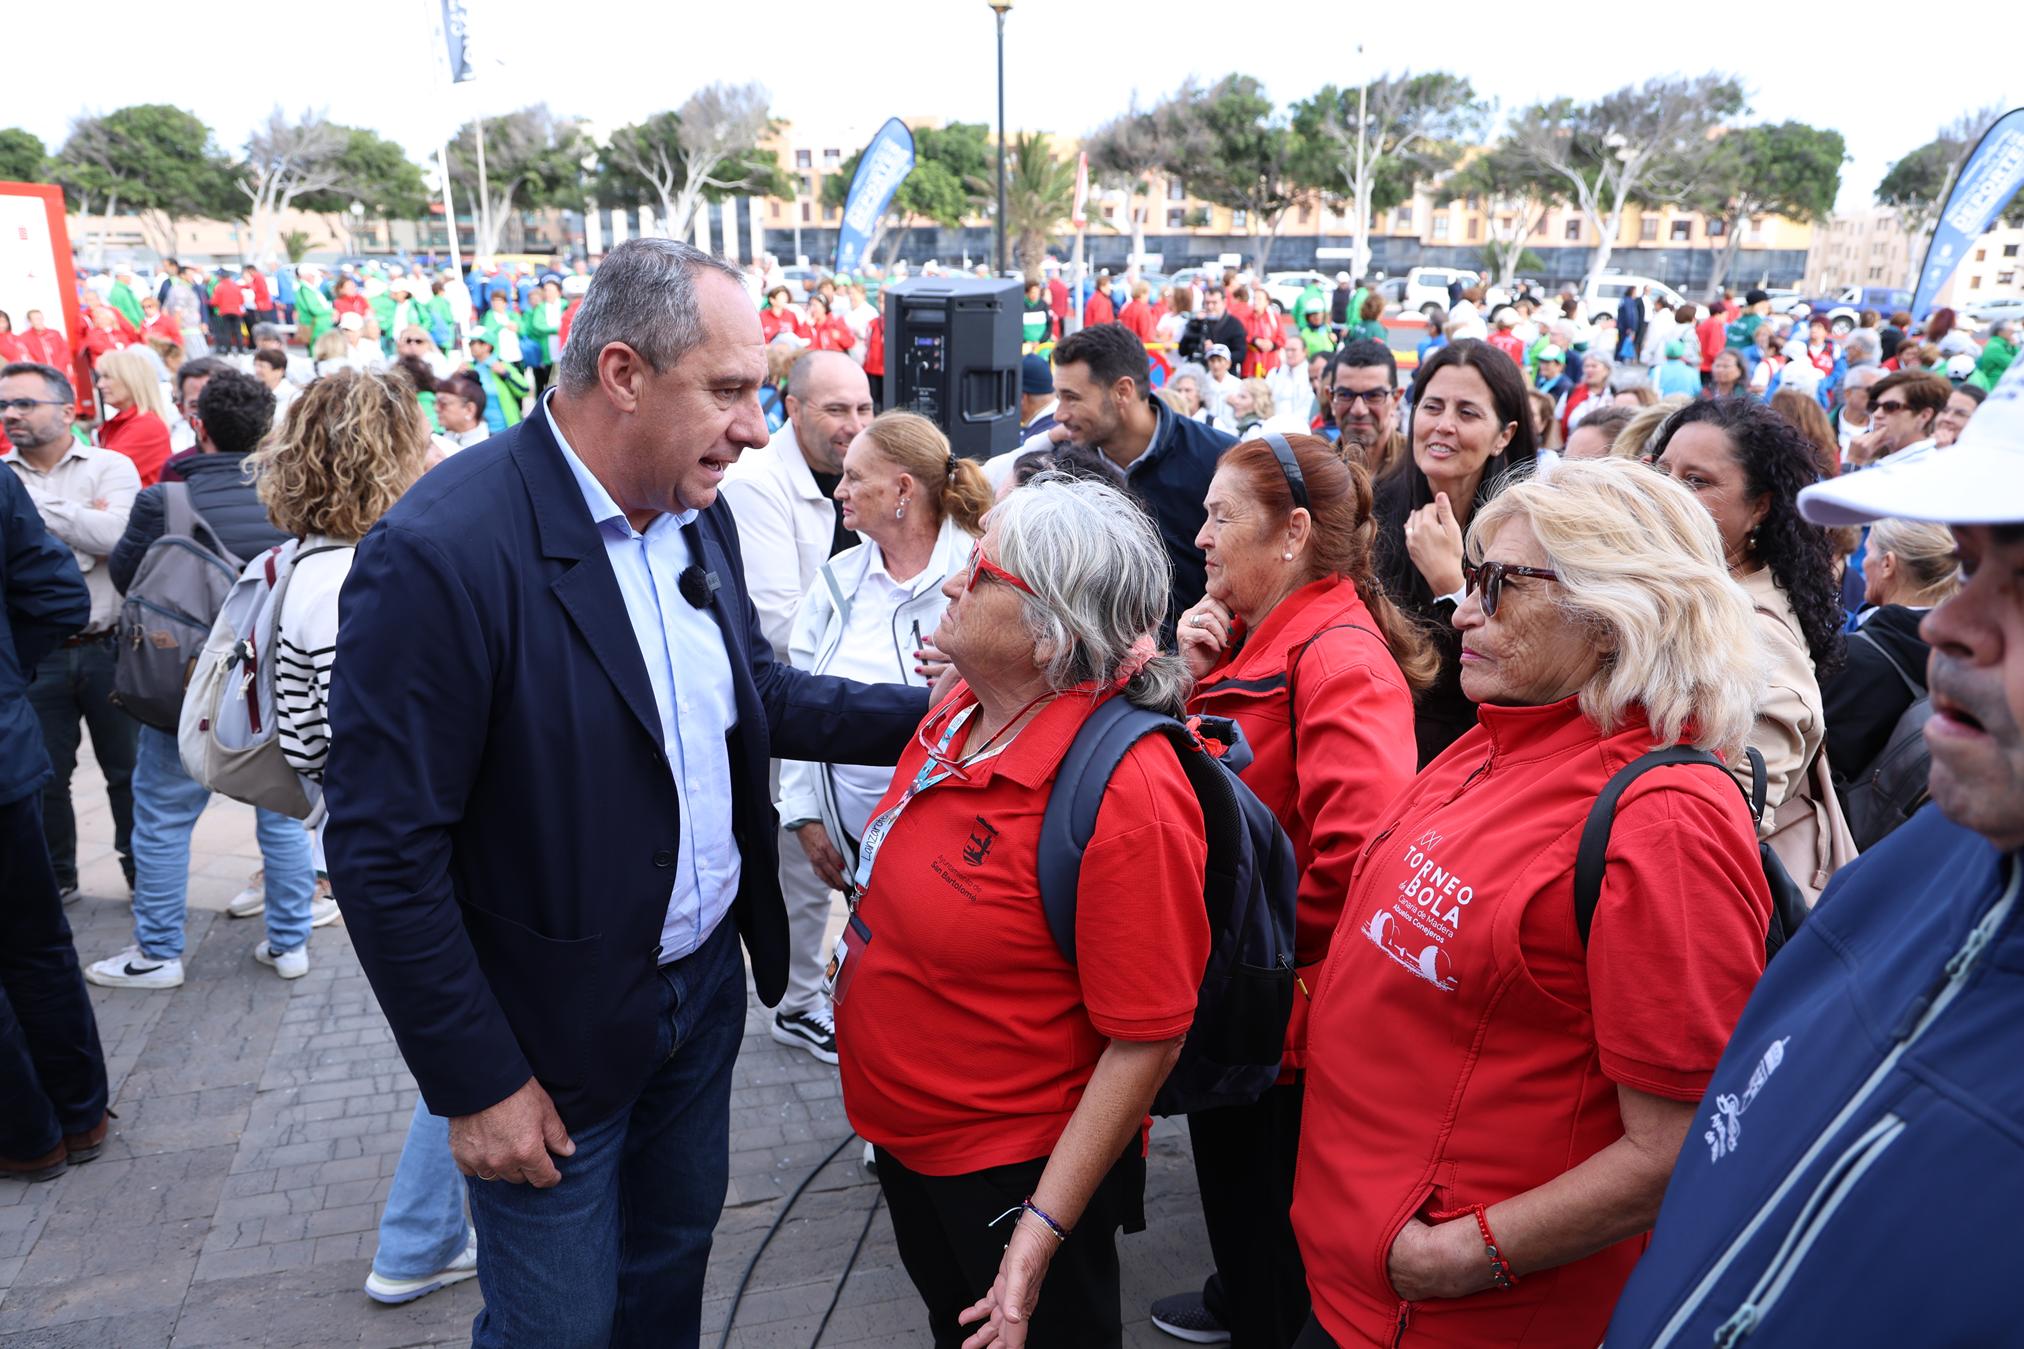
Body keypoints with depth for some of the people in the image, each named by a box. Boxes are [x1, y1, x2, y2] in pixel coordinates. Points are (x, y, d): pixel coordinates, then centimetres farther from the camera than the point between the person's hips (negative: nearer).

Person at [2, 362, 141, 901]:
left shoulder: (110, 467, -2)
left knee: (128, 771, 9)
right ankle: (55, 878, 29)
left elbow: (114, 534, -19)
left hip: (109, 649, -2)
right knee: (44, 777, 12)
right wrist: (81, 519, -16)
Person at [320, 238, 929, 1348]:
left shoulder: (695, 513, -2)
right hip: (556, 1039, -6)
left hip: (705, 983, 7)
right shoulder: (441, 551, -26)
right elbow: (383, 854, -22)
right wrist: (478, 1087, -16)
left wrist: (928, 713, -3)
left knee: (674, 1257, 26)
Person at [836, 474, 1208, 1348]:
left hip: (1018, 1173, -8)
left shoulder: (1126, 795, -30)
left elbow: (1147, 1039, -26)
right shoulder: (960, 712, -5)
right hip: (906, 1139, 8)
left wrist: (1042, 1232, -24)